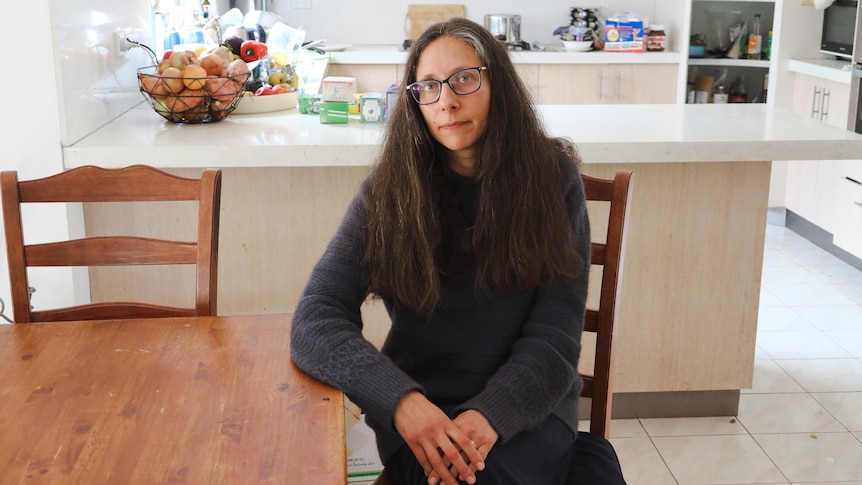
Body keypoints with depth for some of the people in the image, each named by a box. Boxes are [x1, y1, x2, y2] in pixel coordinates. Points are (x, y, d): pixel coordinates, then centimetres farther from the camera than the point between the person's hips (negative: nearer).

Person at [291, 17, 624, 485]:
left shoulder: (552, 177, -2)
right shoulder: (388, 190, -3)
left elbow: (555, 334, -6)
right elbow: (316, 322, -11)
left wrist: (491, 414, -24)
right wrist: (401, 401, -28)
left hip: (526, 405, 1)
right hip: (420, 409, 0)